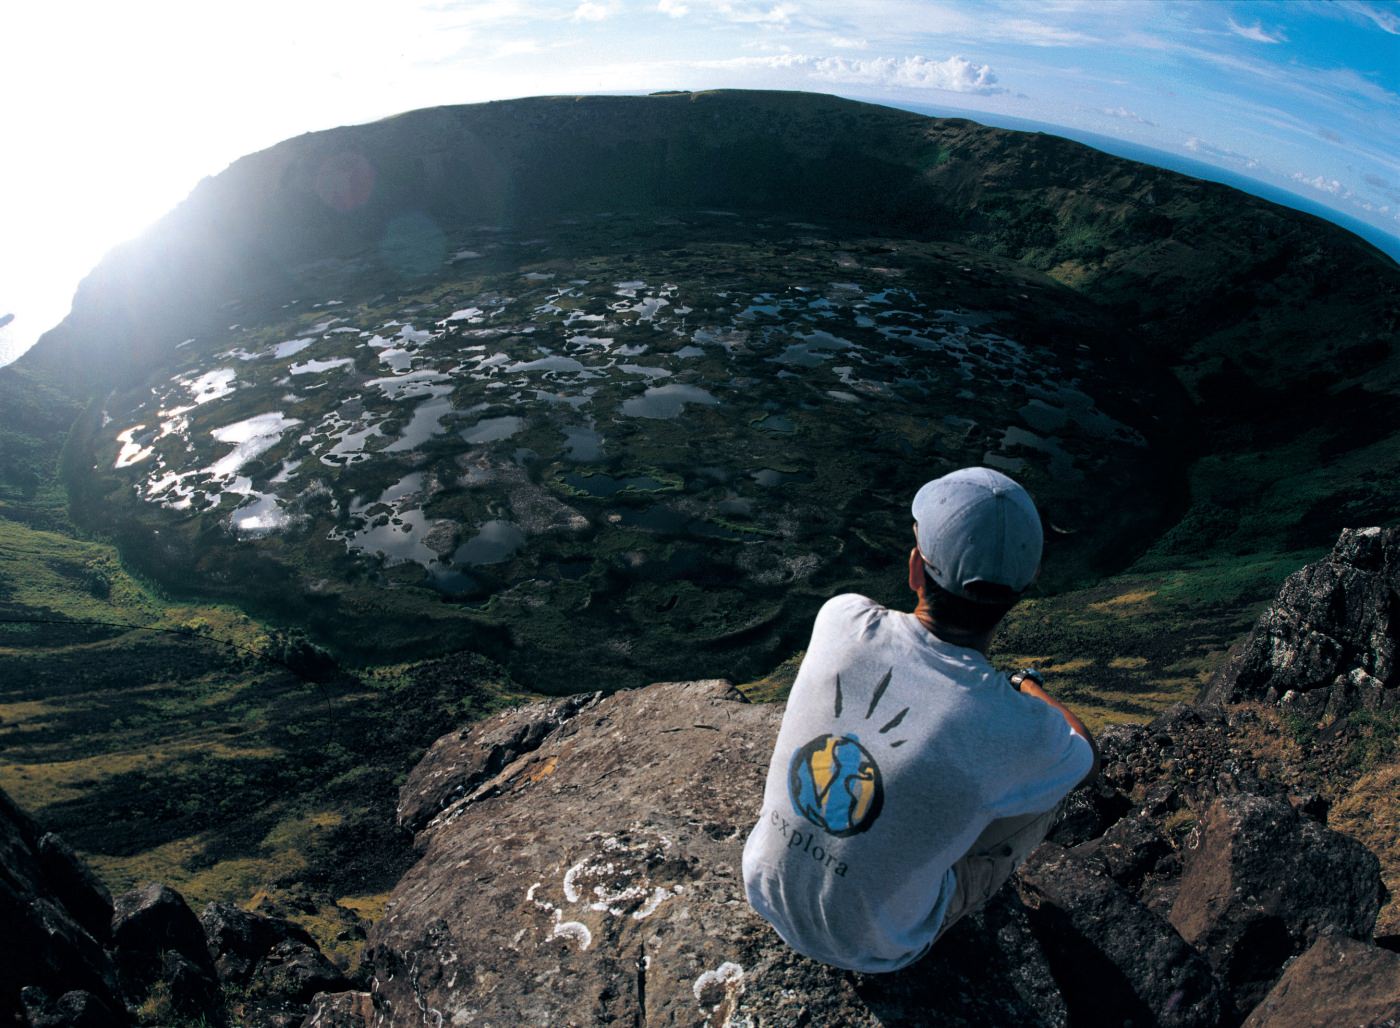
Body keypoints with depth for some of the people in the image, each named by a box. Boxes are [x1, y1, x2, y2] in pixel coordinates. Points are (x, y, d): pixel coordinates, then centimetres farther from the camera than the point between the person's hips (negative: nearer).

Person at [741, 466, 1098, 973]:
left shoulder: (841, 620, -22)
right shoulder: (1018, 730, -30)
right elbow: (1086, 758, -3)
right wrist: (1028, 684, 15)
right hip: (875, 945, -3)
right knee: (1044, 782, 11)